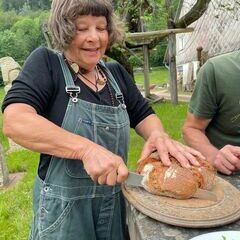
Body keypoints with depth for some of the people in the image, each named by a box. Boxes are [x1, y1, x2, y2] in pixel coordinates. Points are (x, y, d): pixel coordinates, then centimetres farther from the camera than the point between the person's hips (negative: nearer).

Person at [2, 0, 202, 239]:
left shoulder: (116, 72, 5)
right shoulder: (46, 62, -11)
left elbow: (144, 116, 9)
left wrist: (158, 135, -15)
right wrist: (87, 149, -34)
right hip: (64, 210, -5)